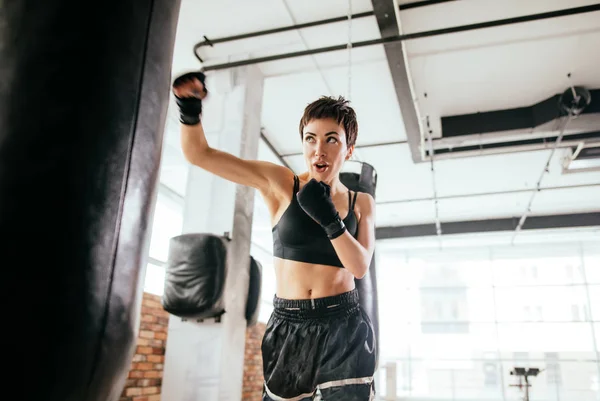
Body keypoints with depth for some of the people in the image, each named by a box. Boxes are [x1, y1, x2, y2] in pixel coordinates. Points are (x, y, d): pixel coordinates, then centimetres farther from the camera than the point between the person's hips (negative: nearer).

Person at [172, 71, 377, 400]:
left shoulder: (361, 202, 4)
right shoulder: (280, 184, -4)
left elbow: (360, 267, -8)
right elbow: (199, 154, -8)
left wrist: (329, 219, -21)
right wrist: (190, 109, -27)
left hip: (343, 328, 1)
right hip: (288, 327, 0)